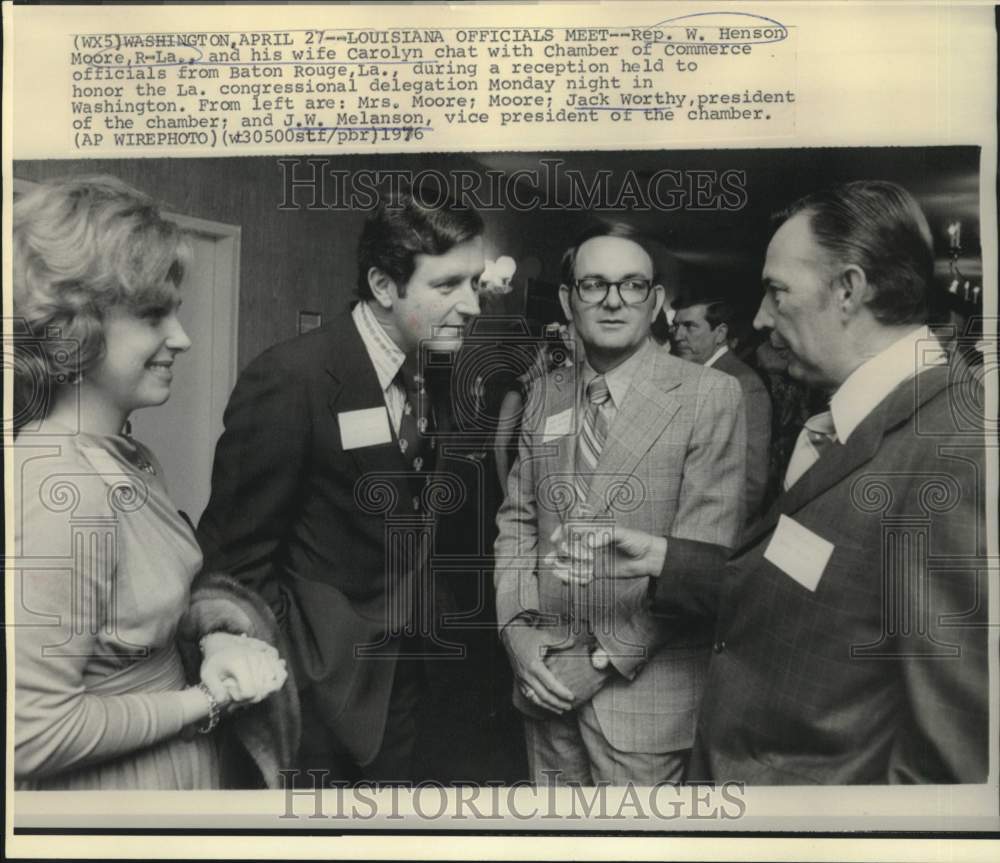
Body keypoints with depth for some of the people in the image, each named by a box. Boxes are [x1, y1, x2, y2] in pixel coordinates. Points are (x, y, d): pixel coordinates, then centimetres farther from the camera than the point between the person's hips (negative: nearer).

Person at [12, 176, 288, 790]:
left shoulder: (132, 459, -2)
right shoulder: (63, 487, -27)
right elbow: (36, 733, -26)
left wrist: (220, 641, -8)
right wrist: (209, 701, -17)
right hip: (113, 785, -7)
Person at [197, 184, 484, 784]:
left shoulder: (434, 378, 1)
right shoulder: (289, 379, -22)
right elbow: (237, 555, -18)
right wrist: (286, 679, -14)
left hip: (402, 667, 7)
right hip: (320, 684, -6)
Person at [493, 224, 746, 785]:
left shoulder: (711, 396, -10)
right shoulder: (546, 396, 7)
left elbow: (702, 553, -13)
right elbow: (517, 518, 11)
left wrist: (610, 657, -13)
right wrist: (516, 627, -3)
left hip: (643, 682, -4)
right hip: (546, 677, 5)